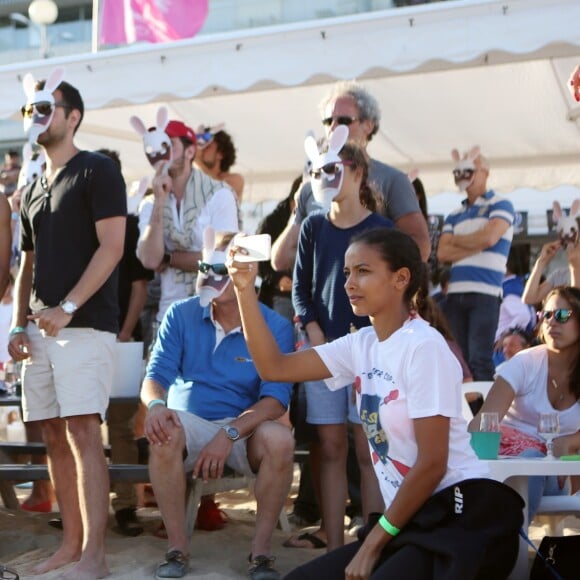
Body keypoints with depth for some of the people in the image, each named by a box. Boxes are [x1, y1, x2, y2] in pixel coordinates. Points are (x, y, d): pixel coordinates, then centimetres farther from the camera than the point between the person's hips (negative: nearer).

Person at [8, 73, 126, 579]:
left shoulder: (98, 171, -2)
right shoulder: (33, 190, 19)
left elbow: (111, 247, -12)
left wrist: (68, 308, -18)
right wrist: (18, 325, 9)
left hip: (85, 324, -7)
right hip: (41, 329, 7)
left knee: (82, 431, -13)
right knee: (55, 435, 7)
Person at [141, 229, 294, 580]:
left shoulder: (275, 327, -7)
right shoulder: (181, 315, 0)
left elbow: (276, 398, -15)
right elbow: (156, 376, -2)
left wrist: (229, 434, -31)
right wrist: (156, 404, -28)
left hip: (245, 426, -1)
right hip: (190, 422, 1)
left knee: (280, 441, -34)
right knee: (163, 435, -34)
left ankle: (261, 551, -17)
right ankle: (178, 548, -19)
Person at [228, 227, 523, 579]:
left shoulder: (424, 347, -16)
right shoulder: (361, 345, 8)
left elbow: (432, 464, -16)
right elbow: (274, 367, 6)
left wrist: (375, 541, -9)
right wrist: (245, 289, -2)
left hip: (464, 514, -8)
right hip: (412, 517, 8)